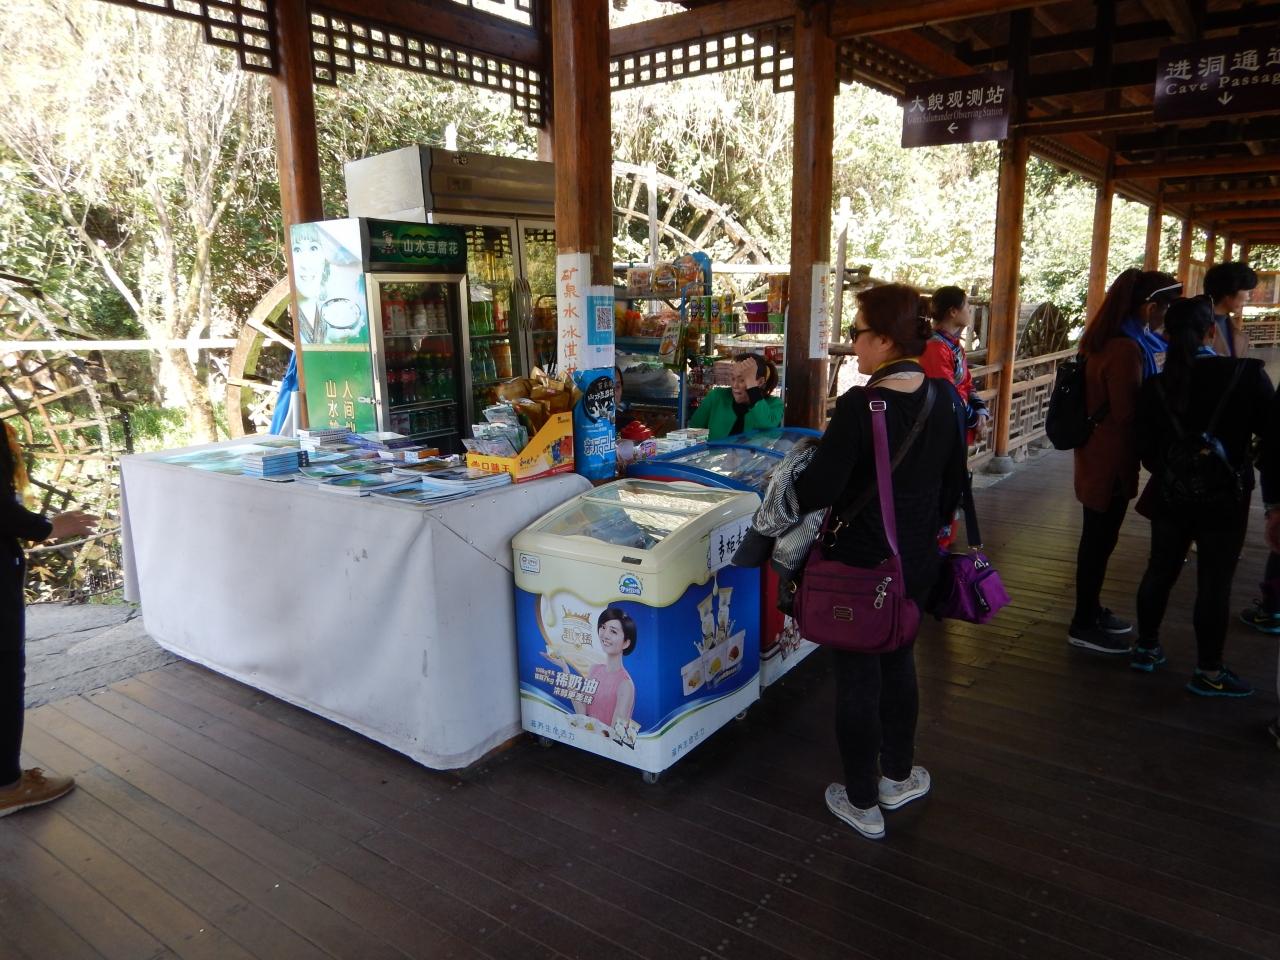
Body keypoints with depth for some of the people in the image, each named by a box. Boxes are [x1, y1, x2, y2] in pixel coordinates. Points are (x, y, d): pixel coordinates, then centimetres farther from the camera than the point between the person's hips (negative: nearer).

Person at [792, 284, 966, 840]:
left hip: (861, 565, -6)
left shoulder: (861, 407, -24)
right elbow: (953, 484, 8)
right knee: (898, 661, 25)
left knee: (857, 679, 9)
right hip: (918, 561, 7)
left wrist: (787, 495, -4)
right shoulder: (944, 399, -2)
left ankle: (863, 804, 25)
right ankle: (899, 777, 42)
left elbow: (819, 490, -25)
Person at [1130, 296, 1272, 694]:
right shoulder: (1246, 374, -13)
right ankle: (1208, 673, 16)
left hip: (1170, 494, 3)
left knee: (1160, 571, 17)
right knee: (1215, 583, 6)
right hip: (1224, 497, -3)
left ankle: (1146, 647, 29)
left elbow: (1147, 449, 0)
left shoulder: (1155, 385, -5)